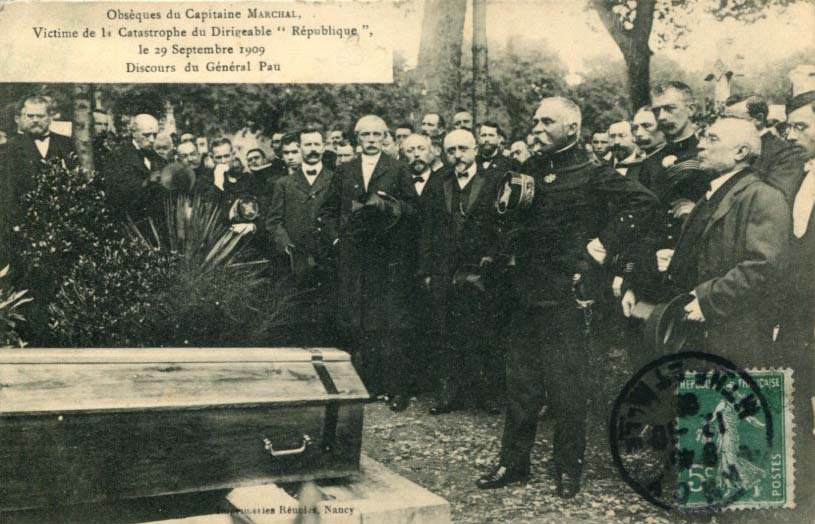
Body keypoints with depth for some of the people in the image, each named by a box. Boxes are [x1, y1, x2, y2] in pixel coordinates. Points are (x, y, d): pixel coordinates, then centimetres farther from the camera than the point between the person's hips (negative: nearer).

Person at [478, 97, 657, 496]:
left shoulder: (591, 174, -7)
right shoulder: (529, 170, 12)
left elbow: (643, 201, -16)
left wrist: (602, 247, -16)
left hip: (566, 295, -6)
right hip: (527, 294, 6)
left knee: (567, 387, 2)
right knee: (520, 382, 11)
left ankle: (568, 469, 16)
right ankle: (513, 462, 22)